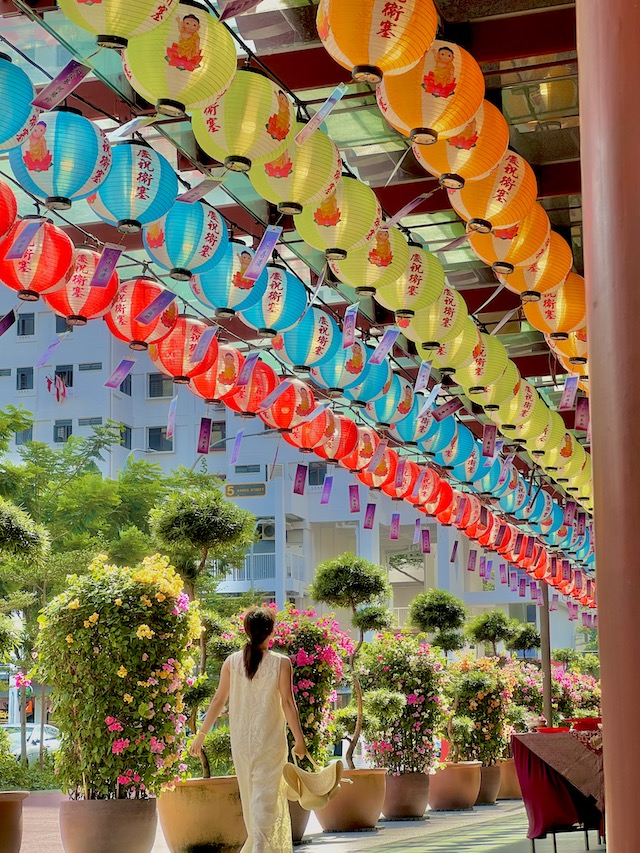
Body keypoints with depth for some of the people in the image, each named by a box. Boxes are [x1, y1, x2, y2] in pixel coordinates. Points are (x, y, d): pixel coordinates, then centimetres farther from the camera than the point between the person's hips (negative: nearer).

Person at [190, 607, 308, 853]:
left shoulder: (232, 661, -1)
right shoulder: (281, 663, -8)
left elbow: (218, 700, 0)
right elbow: (287, 703, -10)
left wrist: (201, 735, 7)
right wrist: (299, 739, -3)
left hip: (240, 739, 3)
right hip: (270, 739, -3)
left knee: (249, 793, 17)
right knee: (265, 795, -1)